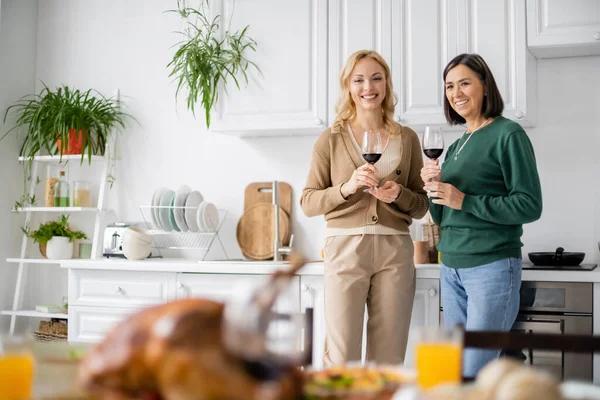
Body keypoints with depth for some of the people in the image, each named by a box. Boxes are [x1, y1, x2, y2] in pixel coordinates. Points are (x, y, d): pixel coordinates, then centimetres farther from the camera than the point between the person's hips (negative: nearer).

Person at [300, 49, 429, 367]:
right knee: (341, 358, -4)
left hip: (395, 249, 2)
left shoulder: (406, 138, 12)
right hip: (346, 247, -2)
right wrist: (346, 188, -14)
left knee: (389, 359, 4)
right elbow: (308, 203, 2)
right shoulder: (331, 140, 6)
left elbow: (422, 205, 14)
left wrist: (399, 195, -6)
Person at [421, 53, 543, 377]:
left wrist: (464, 201, -18)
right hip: (451, 268, 8)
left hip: (492, 268, -7)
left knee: (474, 378, -7)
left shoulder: (508, 135, -7)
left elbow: (530, 206, -14)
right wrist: (433, 189, -2)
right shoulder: (455, 147, 15)